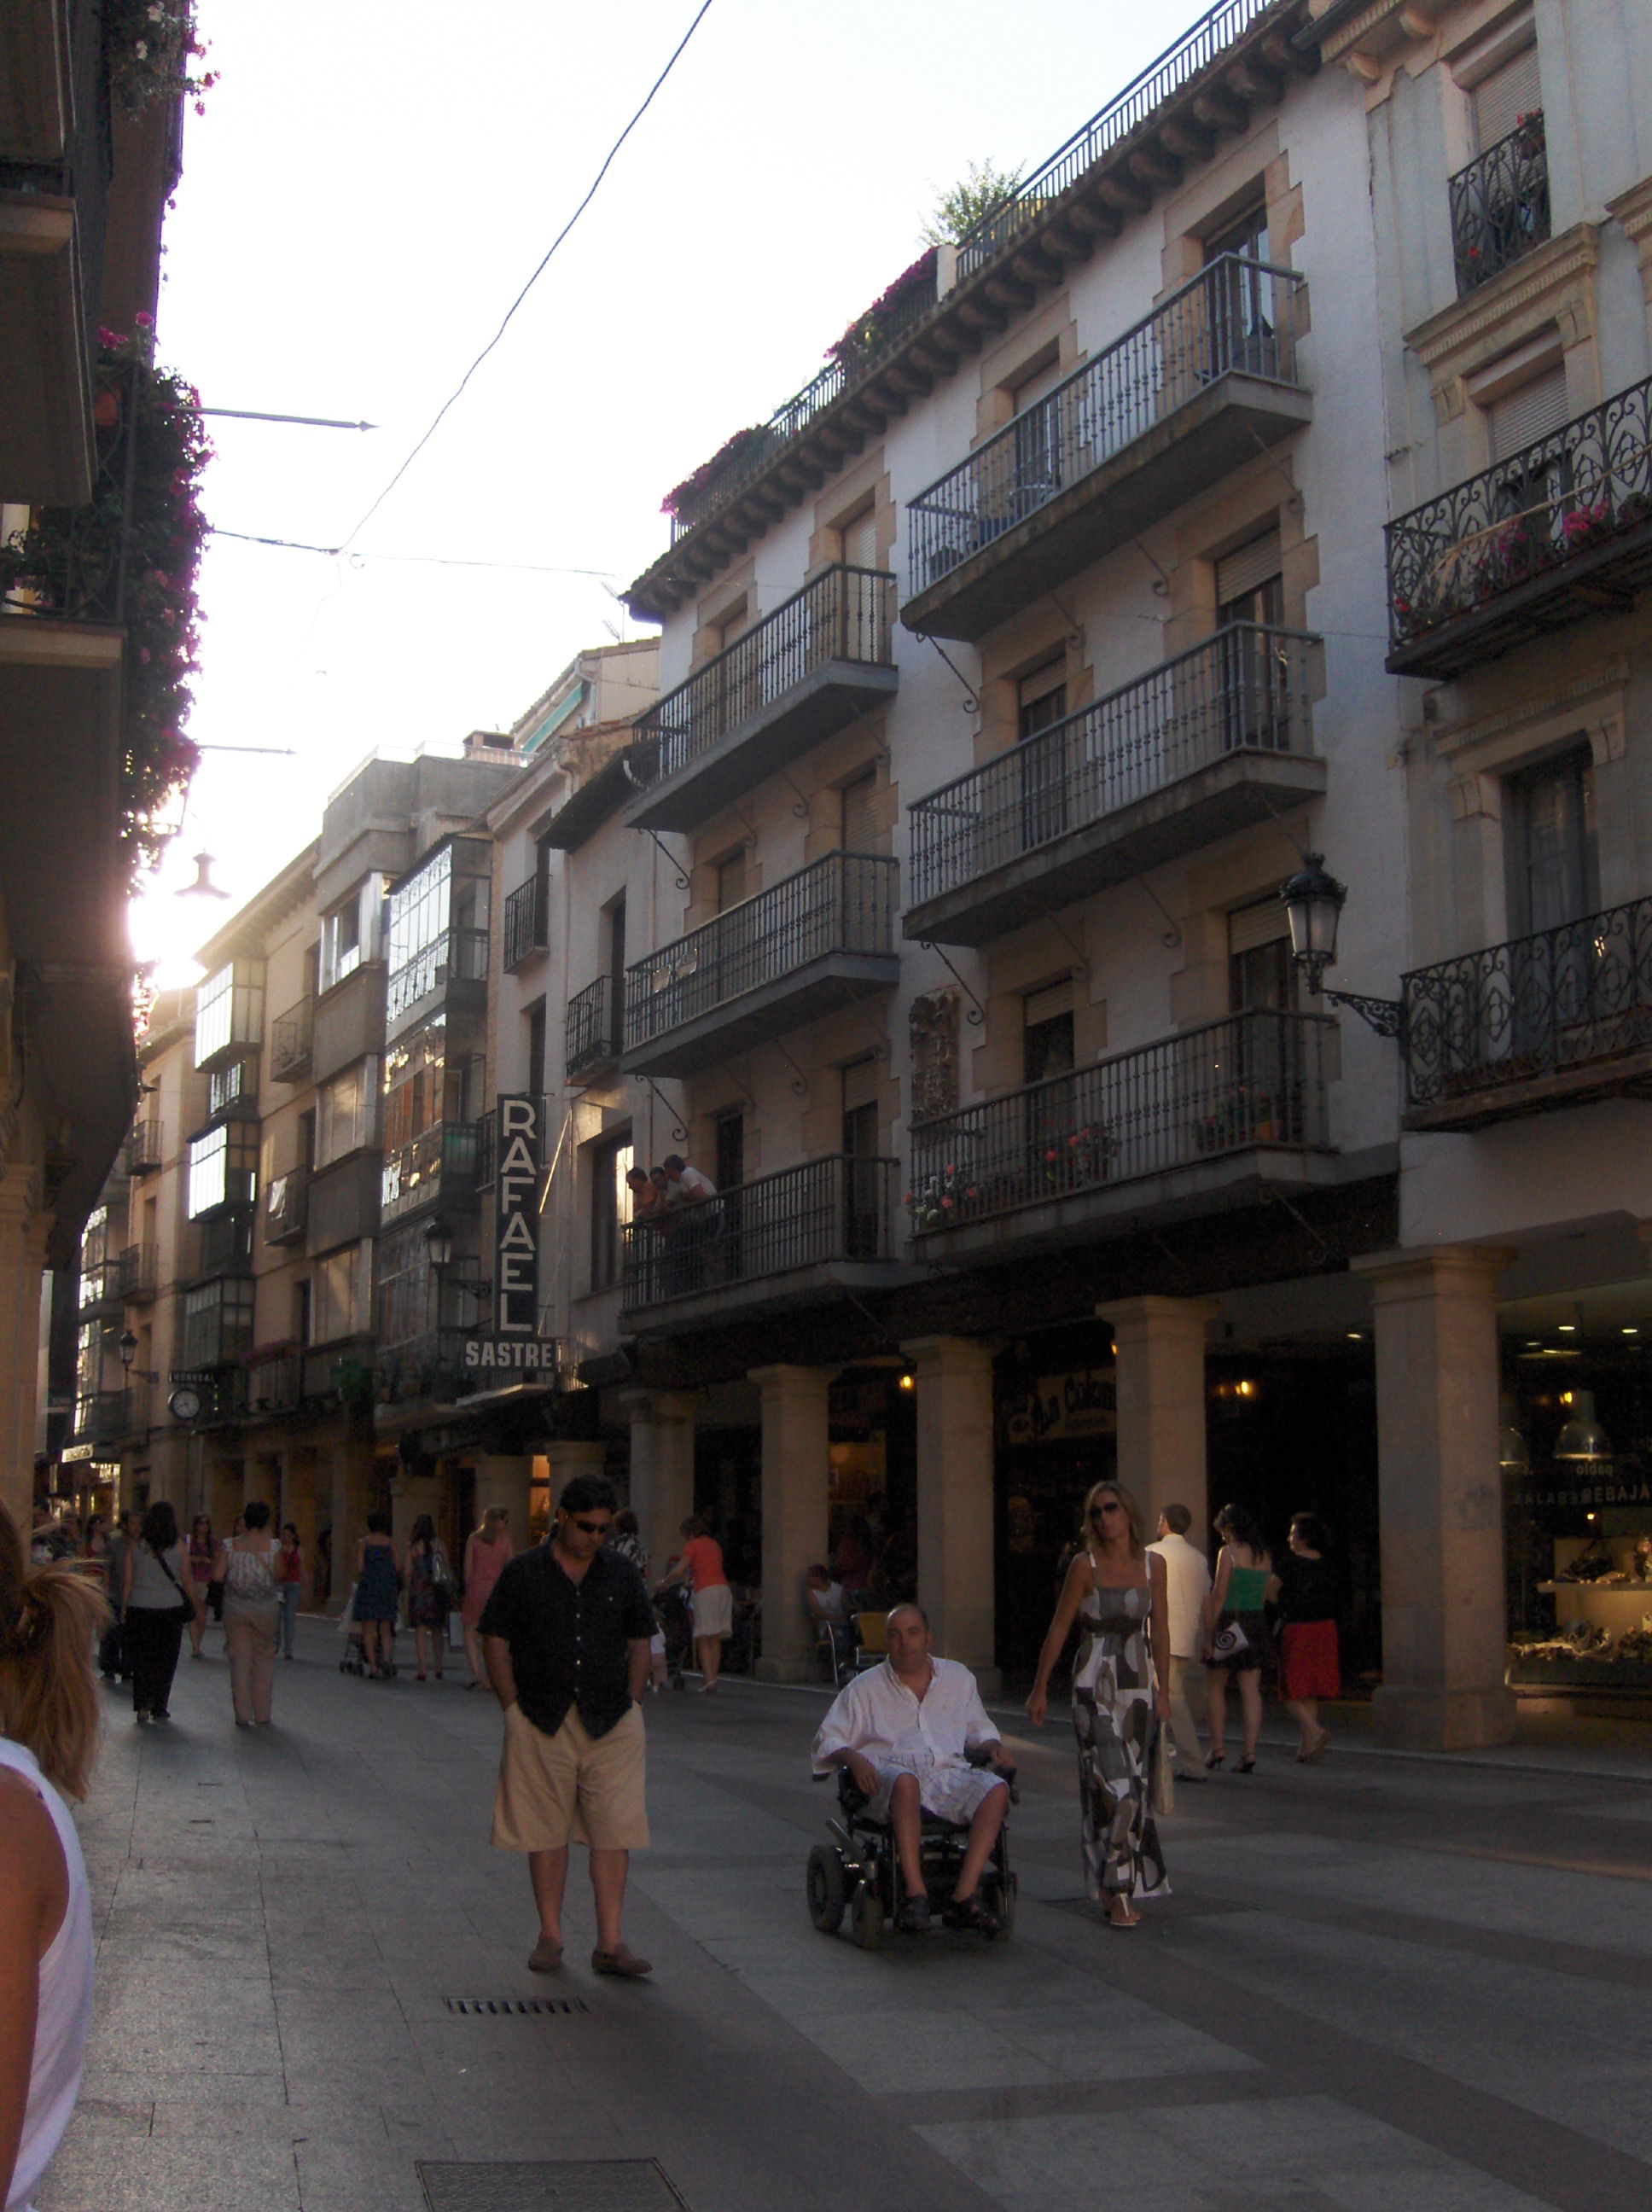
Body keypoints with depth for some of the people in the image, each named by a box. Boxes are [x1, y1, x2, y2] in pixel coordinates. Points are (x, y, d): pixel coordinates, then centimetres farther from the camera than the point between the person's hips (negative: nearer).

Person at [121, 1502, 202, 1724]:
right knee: (166, 1660, 10)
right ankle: (158, 1708, 13)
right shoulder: (178, 1545, -4)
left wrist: (124, 1610, 9)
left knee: (142, 1659, 7)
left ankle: (142, 1706, -5)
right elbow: (188, 1581, -1)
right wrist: (199, 1610, 8)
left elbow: (127, 1582, 1)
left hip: (139, 1609, 1)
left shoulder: (137, 1546, 0)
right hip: (171, 1608, -1)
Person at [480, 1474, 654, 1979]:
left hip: (611, 1723, 1)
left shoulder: (622, 1573, 8)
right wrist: (514, 1708, -4)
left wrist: (630, 1701, 4)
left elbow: (639, 1643, 15)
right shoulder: (522, 1572, 1)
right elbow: (496, 1642, 3)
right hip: (541, 1723, -1)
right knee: (546, 1830, 6)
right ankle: (550, 1937, 17)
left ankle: (610, 1943, 2)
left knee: (613, 1832, -2)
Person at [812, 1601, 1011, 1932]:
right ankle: (915, 1893, -40)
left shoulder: (958, 1678, 22)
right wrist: (853, 1759, -10)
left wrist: (994, 1747, 8)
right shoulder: (865, 1688, 14)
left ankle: (963, 1898, -33)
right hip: (888, 1776, -3)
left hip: (950, 1774, 3)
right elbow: (828, 1740, 11)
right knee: (905, 1781, -40)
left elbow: (979, 1729, 31)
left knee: (996, 1789, -29)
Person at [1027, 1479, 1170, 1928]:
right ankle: (1118, 1893, -7)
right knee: (1111, 1782, -11)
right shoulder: (1085, 1565, -7)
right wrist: (1040, 1689, 0)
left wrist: (1163, 1692, 9)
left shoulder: (1152, 1564, 2)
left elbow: (1159, 1631, 8)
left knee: (1135, 1782, 7)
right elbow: (1058, 1629, -2)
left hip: (1137, 1684, 4)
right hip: (1094, 1684, -4)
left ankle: (1129, 1881, 22)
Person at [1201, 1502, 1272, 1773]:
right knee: (1251, 1691, 3)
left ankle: (1216, 1748, 5)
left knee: (1215, 1687, 7)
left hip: (1229, 1624, -6)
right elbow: (1263, 1596, 13)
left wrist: (1209, 1637, -10)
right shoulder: (1264, 1556, 10)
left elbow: (1218, 1596, -12)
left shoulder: (1228, 1552, -9)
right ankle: (1250, 1751, -3)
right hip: (1258, 1623, 6)